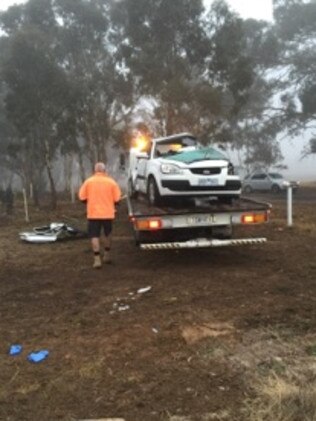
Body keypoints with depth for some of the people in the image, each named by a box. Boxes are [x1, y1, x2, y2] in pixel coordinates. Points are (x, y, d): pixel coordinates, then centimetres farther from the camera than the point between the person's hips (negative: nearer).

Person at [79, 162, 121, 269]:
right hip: (108, 213, 1)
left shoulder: (88, 181, -3)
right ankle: (107, 255, 30)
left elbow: (82, 198, -1)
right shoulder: (111, 182, -4)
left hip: (93, 214, -1)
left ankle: (97, 259, -4)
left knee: (95, 236, 4)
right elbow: (117, 199, -5)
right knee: (107, 234, 21)